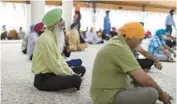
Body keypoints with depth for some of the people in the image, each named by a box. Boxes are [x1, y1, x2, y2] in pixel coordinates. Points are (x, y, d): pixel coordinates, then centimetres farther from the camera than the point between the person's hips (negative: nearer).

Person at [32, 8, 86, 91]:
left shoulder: (54, 36, 9)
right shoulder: (46, 39, -21)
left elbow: (59, 58, 12)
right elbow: (53, 65, -22)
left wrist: (71, 72, 1)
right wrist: (70, 75, -12)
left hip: (52, 73, 10)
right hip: (43, 79, -10)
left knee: (81, 70, 11)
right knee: (76, 79, -28)